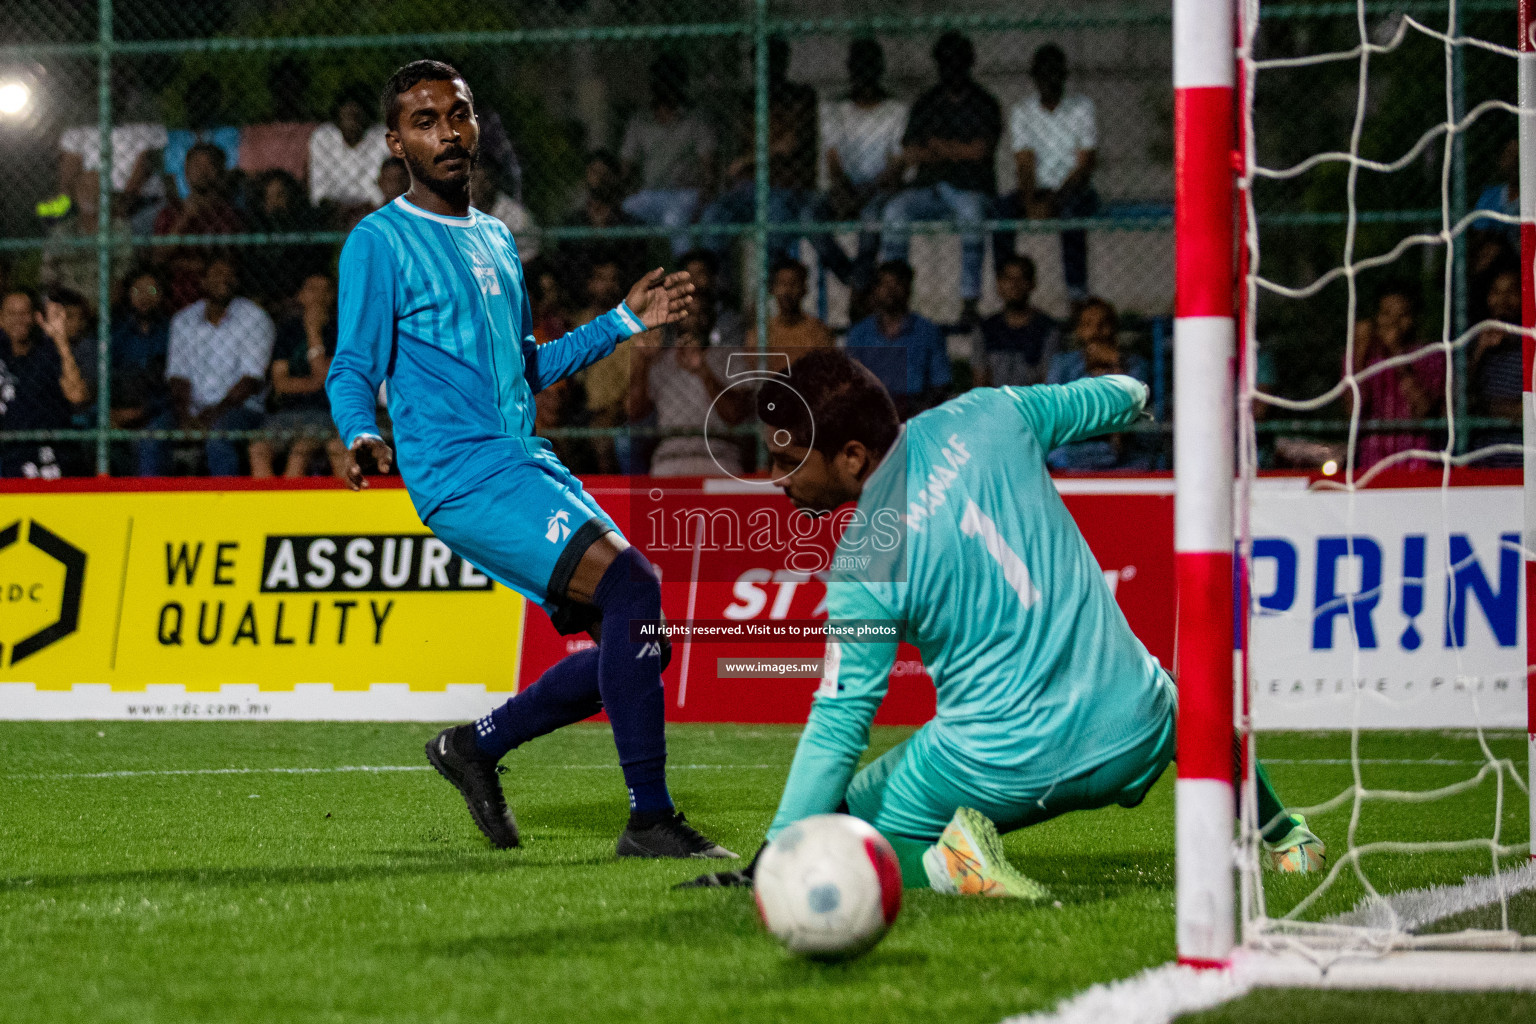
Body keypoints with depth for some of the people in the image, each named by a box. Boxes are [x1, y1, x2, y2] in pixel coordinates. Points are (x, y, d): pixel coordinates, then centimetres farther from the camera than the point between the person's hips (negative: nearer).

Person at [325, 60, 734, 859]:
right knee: (631, 584, -24)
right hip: (463, 477, -9)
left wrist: (624, 321, 26)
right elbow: (353, 371, -7)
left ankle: (475, 746, 20)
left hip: (532, 468, 9)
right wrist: (361, 436, -27)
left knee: (634, 642, 3)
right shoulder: (379, 243, -3)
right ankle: (649, 820, -19)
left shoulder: (496, 240, 21)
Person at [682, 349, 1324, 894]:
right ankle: (1286, 840, 48)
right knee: (1185, 698, 41)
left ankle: (944, 863, -16)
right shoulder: (983, 415, -4)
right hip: (1132, 734, 6)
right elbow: (1091, 403, 17)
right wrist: (1131, 390, 42)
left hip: (1001, 767, -5)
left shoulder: (863, 565, -16)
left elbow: (839, 722, -16)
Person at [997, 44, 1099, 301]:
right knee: (1002, 208, -29)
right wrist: (1031, 203, -24)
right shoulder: (1021, 112, 6)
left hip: (1076, 190, -2)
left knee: (1071, 209, -38)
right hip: (1037, 190, 3)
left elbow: (1087, 164, -8)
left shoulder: (1081, 107, -1)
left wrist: (1055, 200, -21)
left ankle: (1077, 294, -39)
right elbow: (1025, 164, -4)